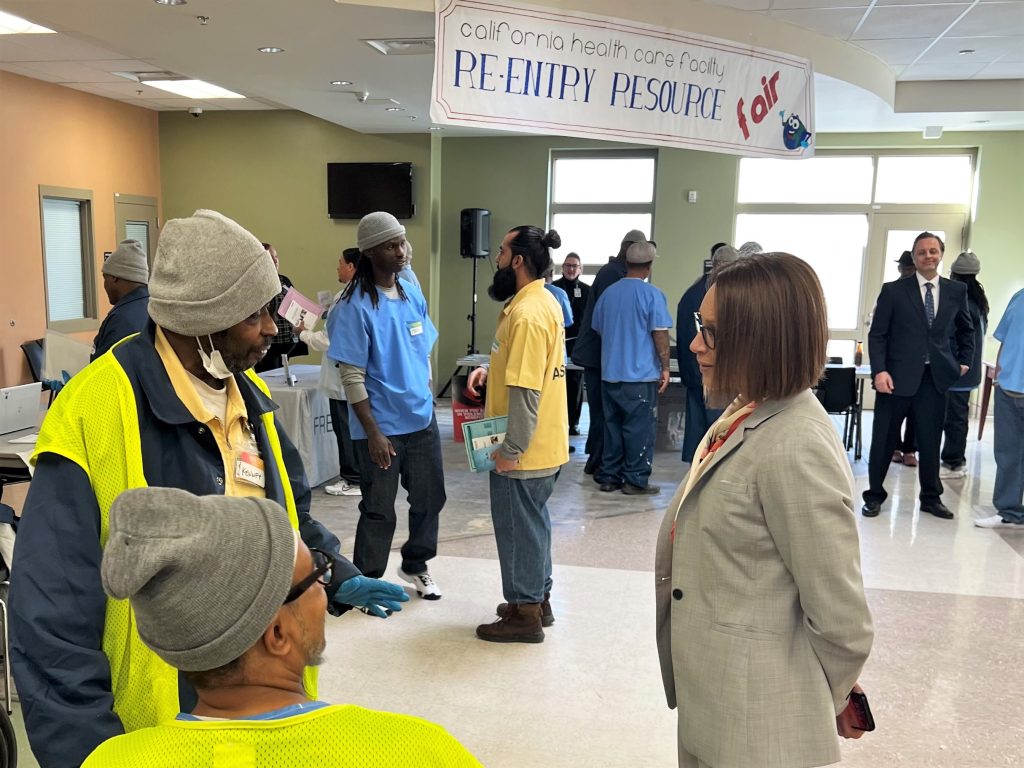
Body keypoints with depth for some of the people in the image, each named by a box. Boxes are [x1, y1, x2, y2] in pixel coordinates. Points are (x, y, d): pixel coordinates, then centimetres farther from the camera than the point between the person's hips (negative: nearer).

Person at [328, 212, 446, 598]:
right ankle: (368, 581, 28)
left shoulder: (413, 295, 5)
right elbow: (352, 377, -16)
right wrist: (373, 433, -17)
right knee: (379, 509, 7)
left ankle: (415, 565, 39)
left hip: (422, 420, 6)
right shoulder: (356, 305, -15)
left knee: (430, 496, 16)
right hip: (382, 427, -6)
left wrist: (427, 399, 12)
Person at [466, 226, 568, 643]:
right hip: (545, 444, 10)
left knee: (518, 527, 3)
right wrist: (491, 369, 7)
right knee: (533, 521, 20)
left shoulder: (527, 313, -23)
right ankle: (538, 600, 33)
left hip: (523, 450, -10)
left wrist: (511, 450, -21)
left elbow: (526, 391, -25)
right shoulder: (543, 302, 9)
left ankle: (524, 615, 17)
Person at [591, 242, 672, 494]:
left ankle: (609, 477, 17)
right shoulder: (652, 295, -9)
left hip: (610, 373, 5)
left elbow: (598, 329, 17)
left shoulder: (608, 293, 6)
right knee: (639, 429, 2)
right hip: (641, 374, -5)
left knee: (612, 426, 12)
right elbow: (660, 334, -11)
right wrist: (665, 367, -3)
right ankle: (636, 480, 6)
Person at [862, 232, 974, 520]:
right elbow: (877, 334, -5)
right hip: (897, 376, -2)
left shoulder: (957, 290, 7)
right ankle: (874, 495, 19)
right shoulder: (893, 290, -2)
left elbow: (966, 330, 21)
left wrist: (965, 361, 11)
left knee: (931, 441, 10)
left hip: (936, 377, 2)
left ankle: (931, 497, 25)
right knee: (883, 440, 6)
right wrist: (879, 371, -15)